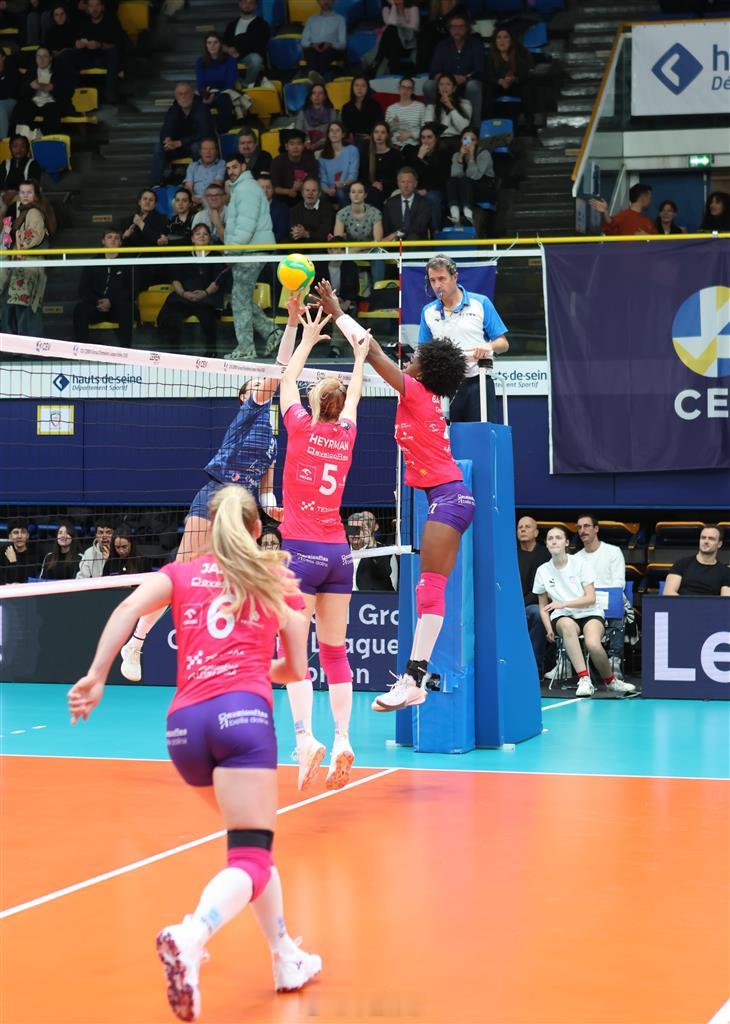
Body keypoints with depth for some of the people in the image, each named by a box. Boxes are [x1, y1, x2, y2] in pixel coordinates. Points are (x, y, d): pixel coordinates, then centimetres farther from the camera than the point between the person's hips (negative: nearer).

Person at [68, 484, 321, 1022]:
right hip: (243, 713, -4)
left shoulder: (183, 573, 20)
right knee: (250, 858, -13)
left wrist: (96, 677, -6)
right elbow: (296, 669, 23)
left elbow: (130, 607, 0)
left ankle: (287, 959, 26)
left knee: (253, 839, 24)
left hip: (184, 723, 4)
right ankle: (189, 937, -42)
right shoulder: (277, 581, 19)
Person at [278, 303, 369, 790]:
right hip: (338, 552, 4)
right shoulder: (346, 434, 6)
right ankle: (342, 741, 0)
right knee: (335, 651, 7)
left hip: (303, 551, -4)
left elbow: (287, 380, 13)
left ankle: (305, 737, -20)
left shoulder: (302, 428, -4)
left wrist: (308, 340, 26)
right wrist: (360, 358, 43)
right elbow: (353, 396, 27)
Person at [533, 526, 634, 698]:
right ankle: (584, 679, -41)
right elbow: (543, 606, 14)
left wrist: (564, 603, -16)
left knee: (593, 643, -35)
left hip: (589, 614, -1)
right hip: (562, 617, 1)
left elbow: (591, 598, -4)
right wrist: (549, 628, -5)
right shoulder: (542, 571, 7)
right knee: (567, 625, -39)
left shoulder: (580, 563, 1)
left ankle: (610, 681, -6)